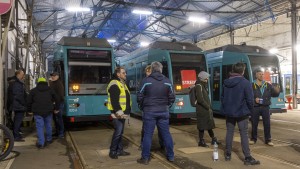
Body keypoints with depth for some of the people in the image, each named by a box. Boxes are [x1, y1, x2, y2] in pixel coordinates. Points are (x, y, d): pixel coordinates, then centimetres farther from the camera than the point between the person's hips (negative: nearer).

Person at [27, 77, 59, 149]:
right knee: (48, 125, 15)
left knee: (40, 127, -1)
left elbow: (29, 101, 8)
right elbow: (56, 99, 14)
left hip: (37, 112, -2)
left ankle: (41, 143, -4)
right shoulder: (50, 90, 12)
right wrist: (56, 108, 23)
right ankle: (49, 139, 28)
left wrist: (29, 110, 19)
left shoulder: (33, 91, 8)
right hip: (48, 111, 2)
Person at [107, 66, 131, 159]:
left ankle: (119, 150, 22)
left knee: (120, 132, 14)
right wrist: (119, 112, -26)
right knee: (118, 132, -7)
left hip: (122, 112, 10)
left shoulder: (122, 83, 18)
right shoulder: (114, 84, -14)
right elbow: (114, 101, -22)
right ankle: (112, 151, 5)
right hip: (117, 113, -10)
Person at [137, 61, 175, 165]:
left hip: (149, 111, -3)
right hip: (163, 112, 3)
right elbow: (172, 97, 5)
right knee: (166, 133, 11)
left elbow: (140, 97, -4)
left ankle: (145, 158, 9)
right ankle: (171, 156, 21)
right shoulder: (167, 81, 2)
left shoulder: (146, 81, -6)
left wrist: (143, 108, 12)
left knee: (147, 135, 3)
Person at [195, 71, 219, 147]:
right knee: (202, 126, -1)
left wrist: (209, 106, 8)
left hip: (206, 109, 9)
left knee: (209, 124, 17)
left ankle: (213, 139, 29)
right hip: (202, 110, -9)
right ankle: (201, 141, 9)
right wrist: (208, 107, -15)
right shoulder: (199, 86, -15)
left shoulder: (204, 85, 16)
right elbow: (200, 99, -23)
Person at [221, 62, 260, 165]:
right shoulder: (245, 83, -13)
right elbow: (250, 99, -14)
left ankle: (228, 155, 20)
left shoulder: (226, 83, 3)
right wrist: (250, 110, 2)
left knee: (229, 133, 13)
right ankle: (248, 158, 3)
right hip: (242, 113, -5)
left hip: (229, 112, 5)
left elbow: (222, 97, 10)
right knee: (244, 135, 0)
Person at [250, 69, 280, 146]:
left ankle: (268, 140, 16)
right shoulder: (252, 85, -1)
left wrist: (276, 91, -15)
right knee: (254, 124, 7)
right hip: (255, 107, -2)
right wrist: (254, 99, -17)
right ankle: (253, 139, 22)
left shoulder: (268, 85, 9)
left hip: (265, 107, 2)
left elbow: (273, 94, 6)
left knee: (267, 124, 3)